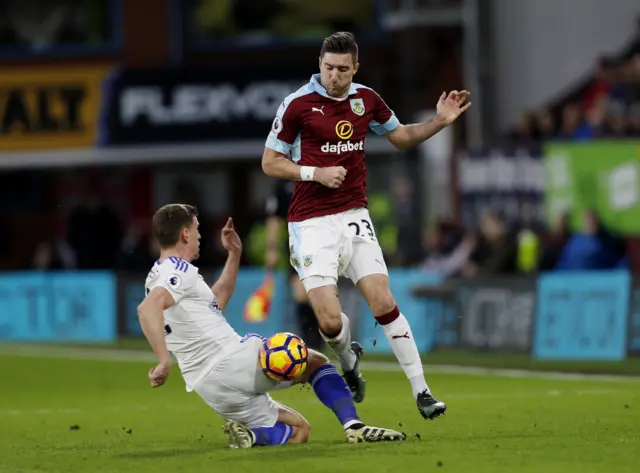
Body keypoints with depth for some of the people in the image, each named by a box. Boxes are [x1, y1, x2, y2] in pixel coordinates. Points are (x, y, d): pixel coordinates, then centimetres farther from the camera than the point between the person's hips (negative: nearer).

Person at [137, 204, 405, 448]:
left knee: (298, 431, 17)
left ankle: (250, 435, -13)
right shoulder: (179, 272, -12)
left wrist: (234, 254, 32)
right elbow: (147, 308, -33)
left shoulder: (159, 276, 19)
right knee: (316, 362, 15)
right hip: (232, 361, -9)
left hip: (210, 388, 9)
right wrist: (164, 361, -42)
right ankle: (354, 426, -3)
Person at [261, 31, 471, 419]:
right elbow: (270, 162, -2)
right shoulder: (298, 104, -9)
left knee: (385, 304, -8)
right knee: (330, 321, -12)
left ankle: (421, 391, -1)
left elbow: (401, 137, 20)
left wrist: (440, 121, 4)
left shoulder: (366, 99, 4)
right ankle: (349, 363, 22)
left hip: (354, 216, 3)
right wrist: (316, 173, -16)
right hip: (312, 224, -3)